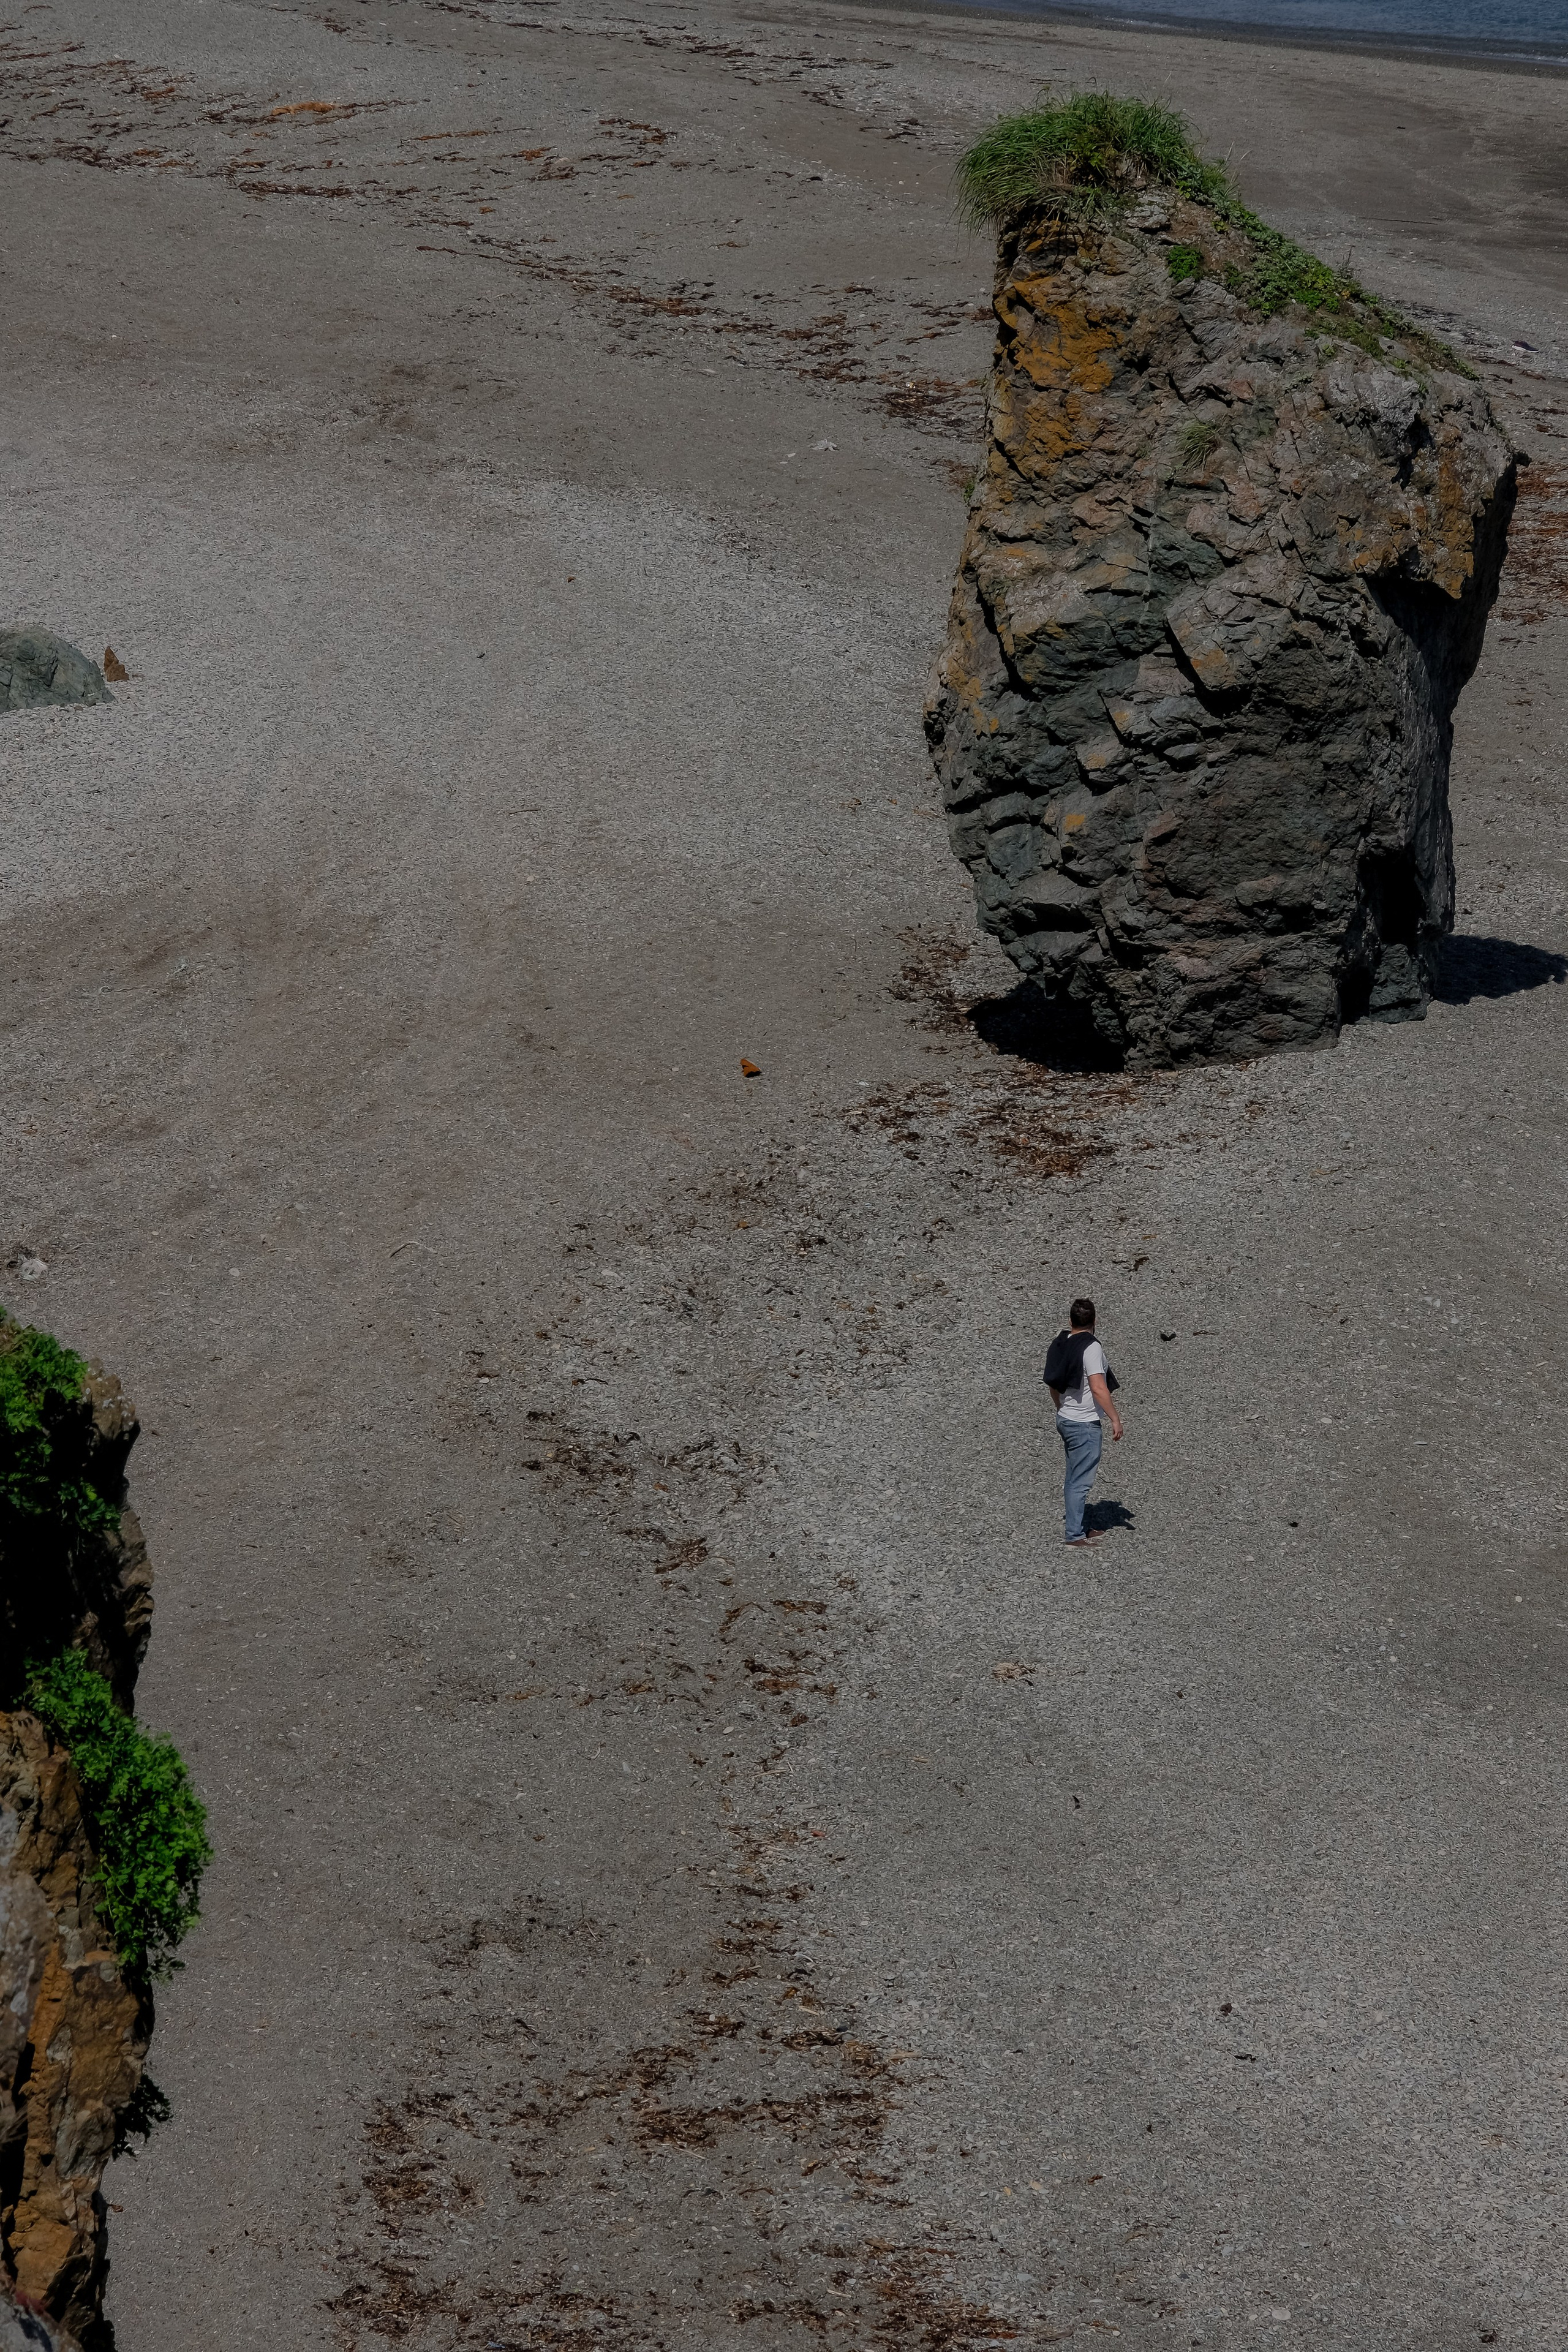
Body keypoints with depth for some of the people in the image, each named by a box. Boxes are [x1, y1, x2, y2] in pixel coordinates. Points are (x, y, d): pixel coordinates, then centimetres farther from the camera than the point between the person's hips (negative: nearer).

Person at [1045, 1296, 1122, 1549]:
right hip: (1085, 1424, -9)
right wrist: (1115, 1419, -20)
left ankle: (1078, 1528, 26)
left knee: (1074, 1478, 17)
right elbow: (1098, 1388, -24)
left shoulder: (1061, 1344, 7)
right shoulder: (1091, 1347, -17)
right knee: (1080, 1481, -4)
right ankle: (1075, 1536, -1)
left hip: (1065, 1419, 9)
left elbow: (1053, 1385, 16)